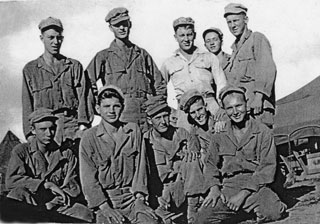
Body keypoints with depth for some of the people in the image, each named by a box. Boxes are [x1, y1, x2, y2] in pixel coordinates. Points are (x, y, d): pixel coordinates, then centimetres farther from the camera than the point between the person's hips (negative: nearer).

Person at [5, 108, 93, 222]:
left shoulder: (66, 154, 12)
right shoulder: (21, 151, 5)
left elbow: (73, 187, 7)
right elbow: (11, 180, -11)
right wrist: (46, 184, -17)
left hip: (58, 205, 1)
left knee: (85, 214, -27)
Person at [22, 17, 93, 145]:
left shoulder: (75, 66, 13)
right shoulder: (30, 70, 12)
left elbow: (83, 98, 6)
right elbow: (27, 105, 8)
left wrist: (83, 126, -7)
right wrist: (30, 135, 0)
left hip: (74, 125, 0)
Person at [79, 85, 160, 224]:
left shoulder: (134, 131, 6)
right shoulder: (89, 138, -2)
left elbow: (140, 166, 5)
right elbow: (88, 178, -4)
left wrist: (139, 199, -4)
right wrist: (105, 207, -13)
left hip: (132, 197, 1)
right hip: (104, 199, -1)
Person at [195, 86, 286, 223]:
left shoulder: (263, 132, 1)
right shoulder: (220, 135, 11)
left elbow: (267, 167, -3)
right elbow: (211, 164, 19)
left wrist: (244, 193, -11)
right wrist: (214, 188, 1)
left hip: (255, 187, -2)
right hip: (228, 186, 3)